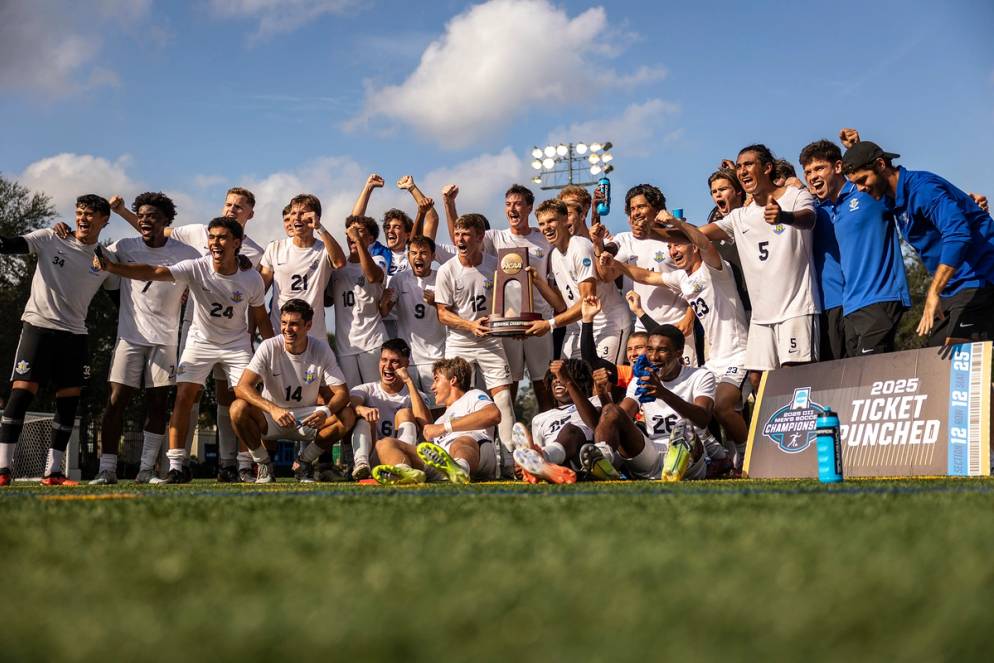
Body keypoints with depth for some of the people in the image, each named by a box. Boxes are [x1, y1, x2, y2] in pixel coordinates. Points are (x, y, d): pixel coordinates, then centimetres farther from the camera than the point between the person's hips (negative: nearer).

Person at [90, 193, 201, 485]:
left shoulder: (185, 254, -2)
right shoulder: (124, 247, 1)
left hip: (165, 337, 0)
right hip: (130, 334, 1)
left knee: (158, 402, 2)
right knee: (116, 400, -5)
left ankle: (147, 468, 9)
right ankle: (107, 469, -1)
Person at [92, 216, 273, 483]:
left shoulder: (252, 279, -15)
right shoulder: (196, 268, -21)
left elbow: (261, 318, 0)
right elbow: (152, 272, -32)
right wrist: (111, 266, -46)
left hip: (237, 345, 1)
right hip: (200, 341, 0)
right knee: (184, 396, -14)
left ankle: (230, 465, 6)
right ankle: (176, 466, -9)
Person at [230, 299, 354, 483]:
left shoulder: (321, 349, -10)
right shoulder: (269, 348, -15)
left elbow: (342, 392, -12)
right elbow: (242, 387, -25)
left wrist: (326, 412, -35)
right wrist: (273, 409, -41)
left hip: (307, 419, 2)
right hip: (271, 418, -2)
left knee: (347, 416, -24)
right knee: (239, 408, -31)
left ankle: (304, 462, -1)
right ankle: (263, 464, -7)